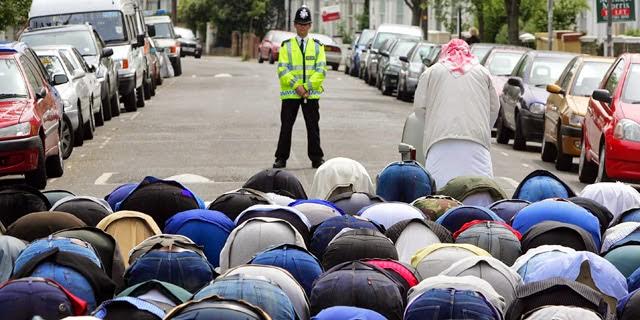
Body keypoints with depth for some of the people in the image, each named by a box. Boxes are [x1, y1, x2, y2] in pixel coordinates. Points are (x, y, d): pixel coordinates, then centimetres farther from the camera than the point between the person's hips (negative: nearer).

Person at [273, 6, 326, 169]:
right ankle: (281, 158, 5)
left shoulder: (317, 46, 8)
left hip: (312, 93, 1)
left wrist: (307, 86, -11)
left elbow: (321, 70, 0)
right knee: (286, 127, 0)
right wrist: (296, 86, -13)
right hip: (290, 94, -1)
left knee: (313, 128, 4)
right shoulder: (287, 45, 6)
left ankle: (316, 158, 10)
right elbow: (282, 70, -2)